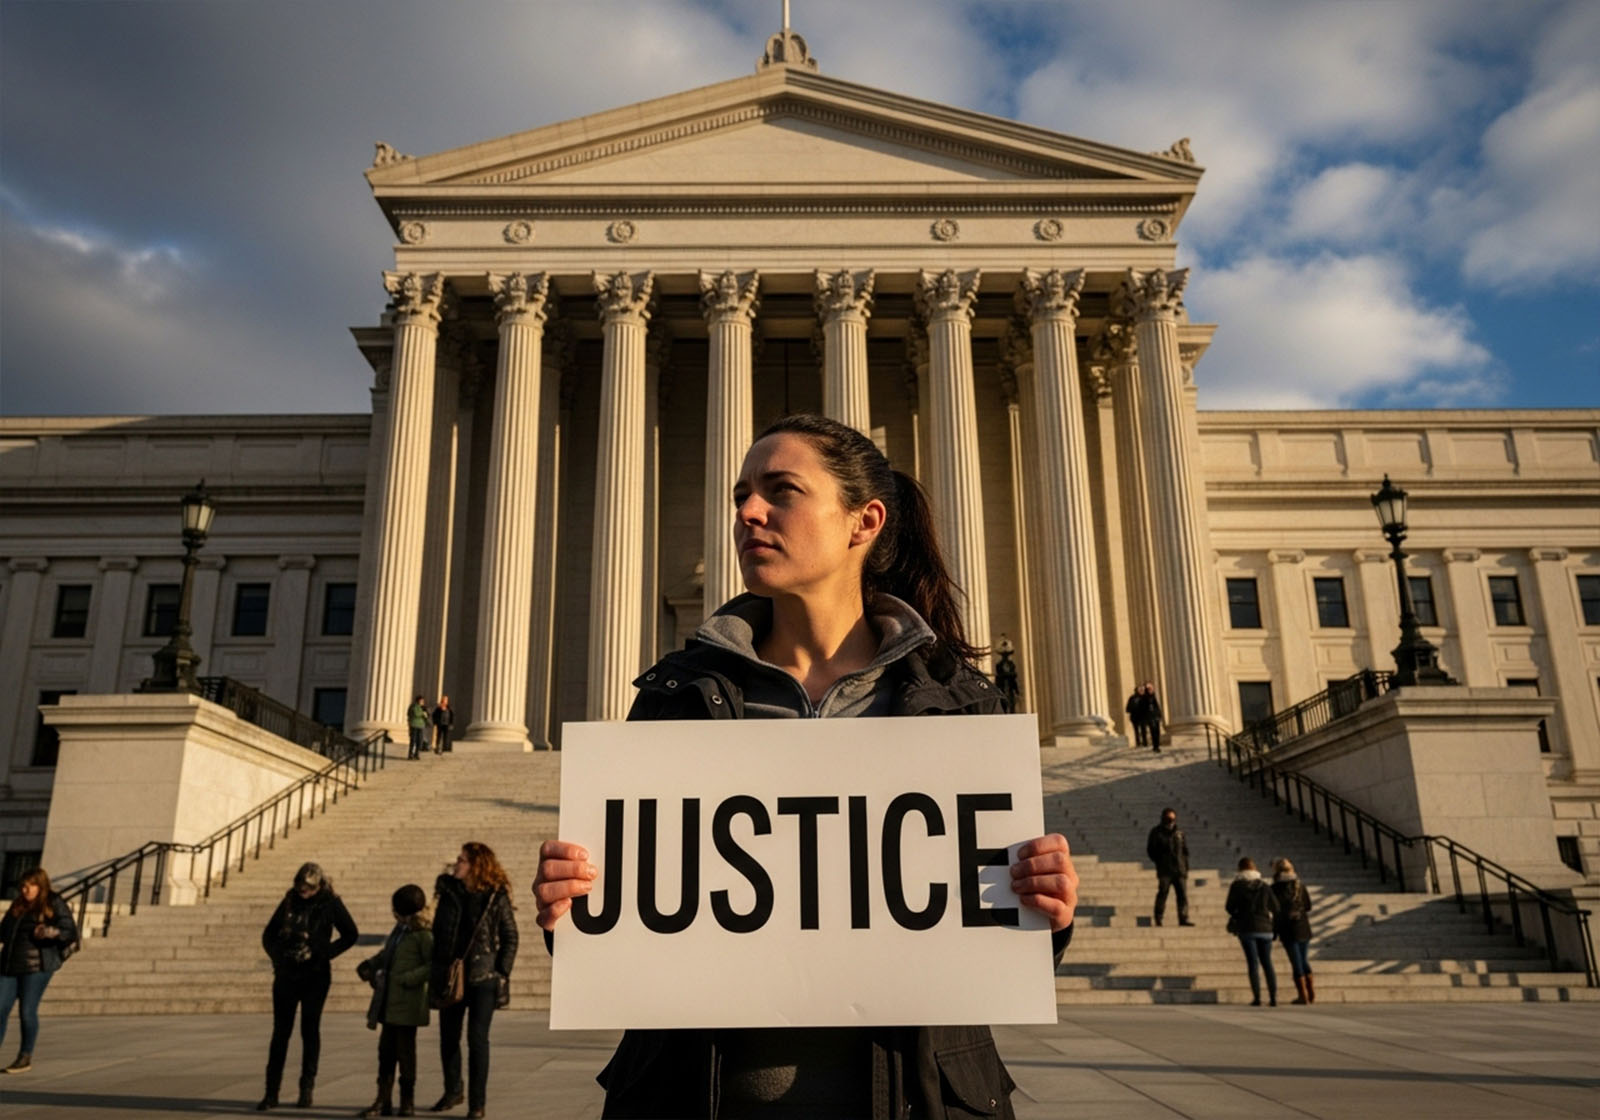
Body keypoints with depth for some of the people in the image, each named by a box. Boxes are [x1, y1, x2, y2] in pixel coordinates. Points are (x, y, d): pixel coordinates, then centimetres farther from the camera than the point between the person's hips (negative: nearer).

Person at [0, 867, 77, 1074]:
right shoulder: (17, 906, 15)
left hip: (37, 966, -6)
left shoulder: (54, 905, -4)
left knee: (27, 1011, -2)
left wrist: (51, 932, -28)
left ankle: (26, 1057, 13)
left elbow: (71, 932, -11)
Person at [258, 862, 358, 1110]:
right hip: (286, 975, 3)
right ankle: (271, 1092, 10)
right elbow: (269, 933, 12)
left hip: (315, 976, -3)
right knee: (280, 1031, 4)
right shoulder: (289, 901, 3)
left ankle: (306, 1089, 13)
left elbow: (351, 934, -1)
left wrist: (325, 953, -9)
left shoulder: (330, 903, -5)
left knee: (310, 1030, 3)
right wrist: (277, 955, -4)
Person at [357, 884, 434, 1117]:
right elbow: (387, 953, 25)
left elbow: (433, 965, -17)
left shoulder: (423, 934, -13)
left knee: (405, 1051, 3)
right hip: (388, 1002, 7)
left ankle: (407, 1101, 15)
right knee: (386, 1050, 10)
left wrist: (406, 979, -21)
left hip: (407, 1004, -7)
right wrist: (369, 965, 9)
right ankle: (383, 1100, 18)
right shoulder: (399, 929, 11)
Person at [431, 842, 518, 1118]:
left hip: (482, 979, -4)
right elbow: (437, 932, 10)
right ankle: (452, 1091, 33)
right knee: (448, 1038, 13)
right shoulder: (448, 892, 5)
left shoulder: (496, 897, -6)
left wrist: (502, 973, -8)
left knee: (477, 1039, -3)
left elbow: (510, 937, -2)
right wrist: (434, 970, 5)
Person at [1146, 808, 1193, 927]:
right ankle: (1158, 919, 0)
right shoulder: (1156, 832, 5)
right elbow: (1150, 850, 6)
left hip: (1180, 870, 3)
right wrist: (1159, 862, -2)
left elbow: (1185, 851, 16)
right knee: (1162, 893, -7)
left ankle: (1183, 919, 1)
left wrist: (1186, 868, 9)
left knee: (1183, 894, -2)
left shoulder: (1180, 833, 14)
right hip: (1164, 871, -3)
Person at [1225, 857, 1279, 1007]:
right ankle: (1273, 997, 4)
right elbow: (1275, 907, 5)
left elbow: (1230, 907, -3)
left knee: (1253, 963, -1)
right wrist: (1273, 923, 20)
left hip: (1247, 928, -3)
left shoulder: (1236, 886, -2)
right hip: (1265, 928, 3)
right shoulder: (1264, 886, 7)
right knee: (1267, 963, 9)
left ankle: (1257, 998, -7)